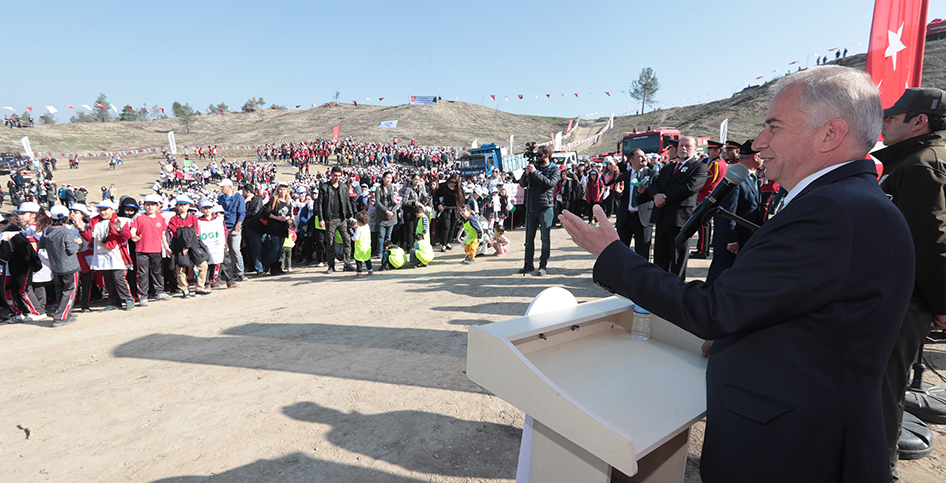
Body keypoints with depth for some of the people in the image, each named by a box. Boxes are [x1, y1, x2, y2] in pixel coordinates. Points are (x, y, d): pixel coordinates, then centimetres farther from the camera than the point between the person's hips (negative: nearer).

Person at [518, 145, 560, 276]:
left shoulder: (555, 169, 2)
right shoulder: (534, 167, 13)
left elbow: (550, 183, -16)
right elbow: (522, 184, 8)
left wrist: (535, 172, -17)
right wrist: (526, 173, -10)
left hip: (545, 208, -4)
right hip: (531, 208, 4)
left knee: (545, 238, -1)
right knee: (529, 237, 7)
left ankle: (543, 265, 7)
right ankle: (529, 264, 16)